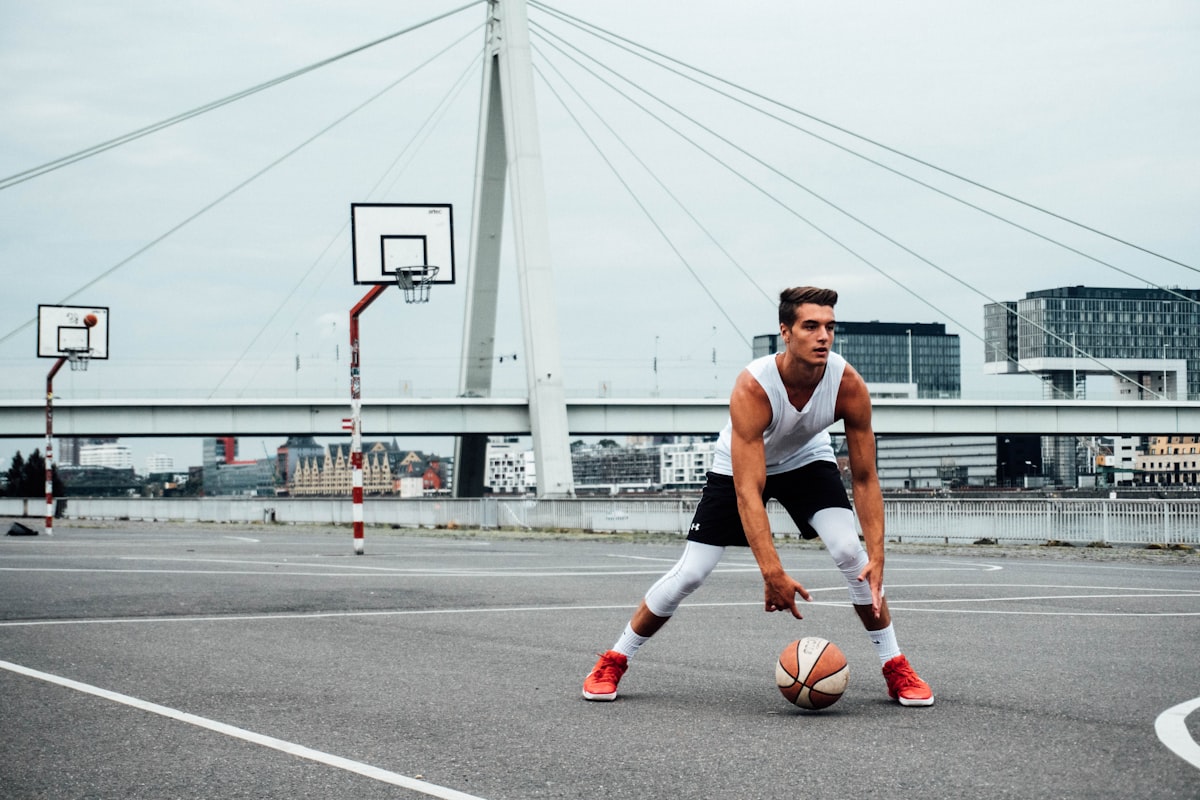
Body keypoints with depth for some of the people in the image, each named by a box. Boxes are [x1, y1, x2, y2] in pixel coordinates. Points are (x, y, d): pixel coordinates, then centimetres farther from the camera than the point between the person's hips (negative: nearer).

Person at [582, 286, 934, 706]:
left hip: (807, 461, 2)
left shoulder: (849, 385, -30)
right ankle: (614, 661, 13)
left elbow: (865, 478, -21)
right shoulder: (752, 388, -39)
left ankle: (895, 667, -4)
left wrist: (877, 556, -33)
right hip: (740, 464, -2)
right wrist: (772, 572, -50)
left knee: (852, 553, -19)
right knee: (689, 574, -6)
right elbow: (747, 491, -41)